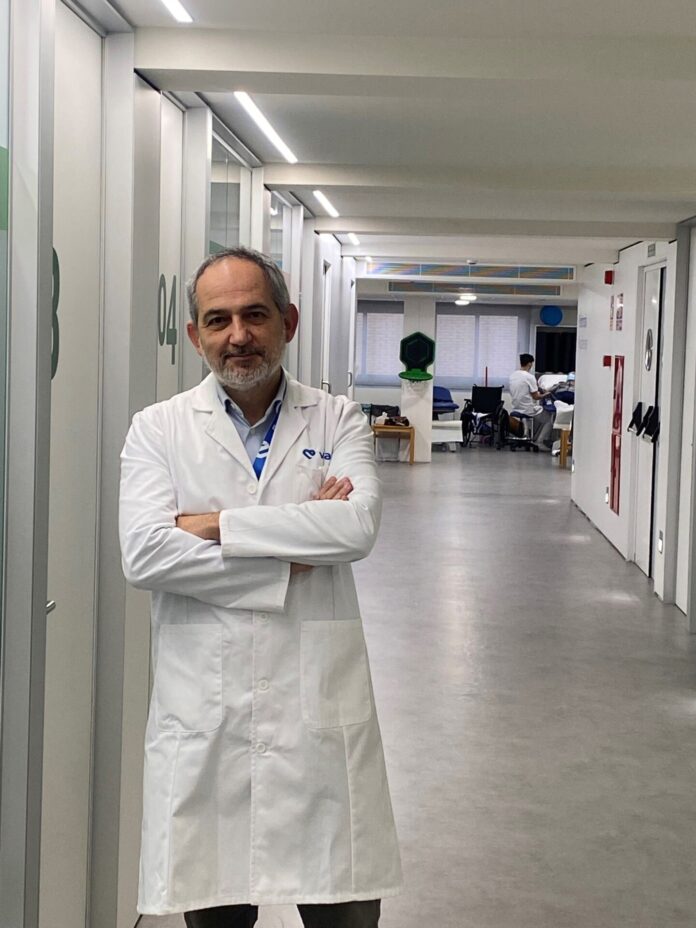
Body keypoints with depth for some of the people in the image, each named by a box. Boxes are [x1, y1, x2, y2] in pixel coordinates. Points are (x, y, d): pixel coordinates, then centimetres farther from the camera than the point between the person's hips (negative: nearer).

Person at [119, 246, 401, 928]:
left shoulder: (338, 422, 6)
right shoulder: (158, 429, 5)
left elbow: (357, 527, -12)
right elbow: (144, 554, -11)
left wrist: (218, 523, -11)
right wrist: (290, 555, -10)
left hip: (321, 711, 0)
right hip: (204, 713, 0)